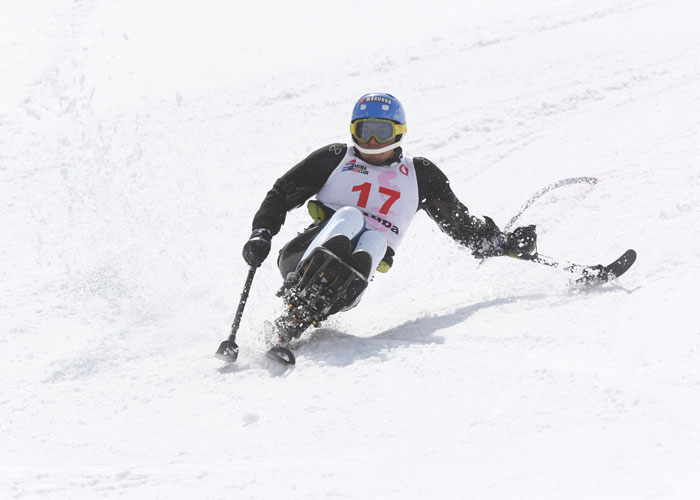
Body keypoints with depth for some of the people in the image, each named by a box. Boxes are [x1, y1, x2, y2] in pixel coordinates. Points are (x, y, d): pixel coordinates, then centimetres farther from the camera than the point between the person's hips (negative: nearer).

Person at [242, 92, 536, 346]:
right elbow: (281, 195, 15)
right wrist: (261, 234, -1)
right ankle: (300, 294, -49)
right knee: (350, 217, -29)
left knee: (375, 240, -33)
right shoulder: (335, 158, 15)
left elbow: (461, 224, 24)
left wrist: (506, 245, 14)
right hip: (301, 257, -1)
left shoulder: (419, 175, 19)